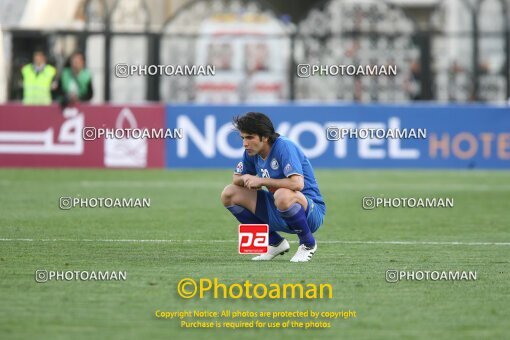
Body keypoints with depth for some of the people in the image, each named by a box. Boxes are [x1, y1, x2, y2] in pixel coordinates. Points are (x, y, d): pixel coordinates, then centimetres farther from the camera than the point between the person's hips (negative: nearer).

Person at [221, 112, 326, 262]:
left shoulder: (284, 146, -22)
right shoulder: (251, 152, 1)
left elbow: (297, 183, -36)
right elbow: (236, 178, 15)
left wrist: (261, 181, -25)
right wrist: (245, 179, -11)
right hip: (276, 214, 8)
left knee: (282, 195, -41)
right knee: (229, 194, 2)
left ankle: (308, 243, -12)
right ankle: (275, 243, 10)